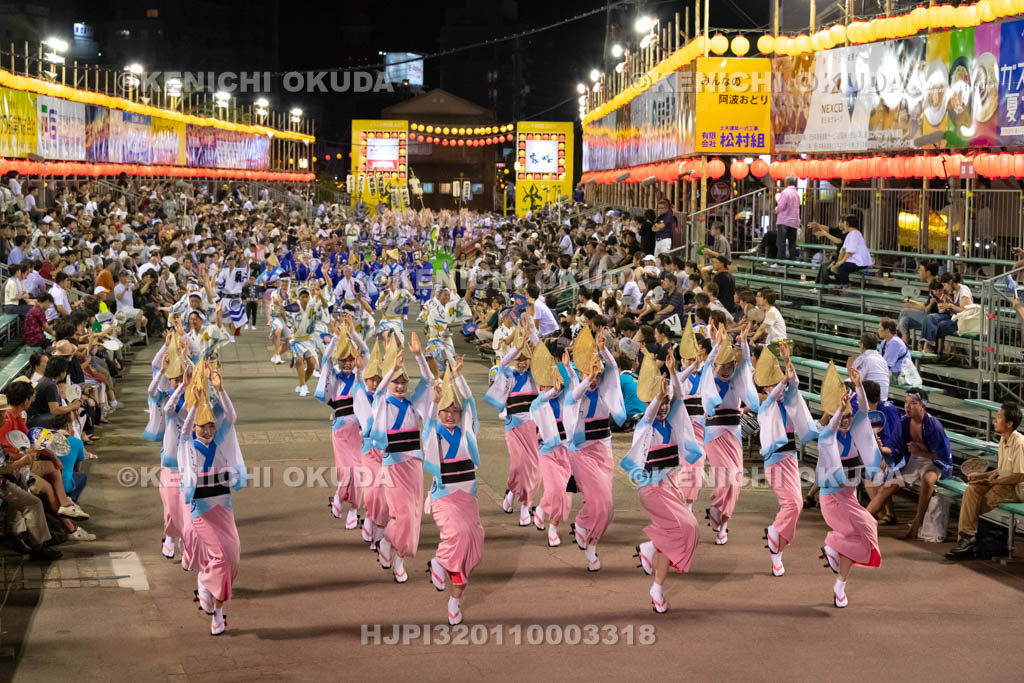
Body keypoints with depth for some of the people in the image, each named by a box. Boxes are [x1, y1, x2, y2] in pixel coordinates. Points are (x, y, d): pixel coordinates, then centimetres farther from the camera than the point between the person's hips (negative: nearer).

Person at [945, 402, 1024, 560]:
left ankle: (967, 537, -12)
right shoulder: (1003, 440, 11)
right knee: (972, 490, -18)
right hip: (1002, 483, 8)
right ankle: (967, 537, -23)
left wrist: (992, 481, -15)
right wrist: (980, 476, 6)